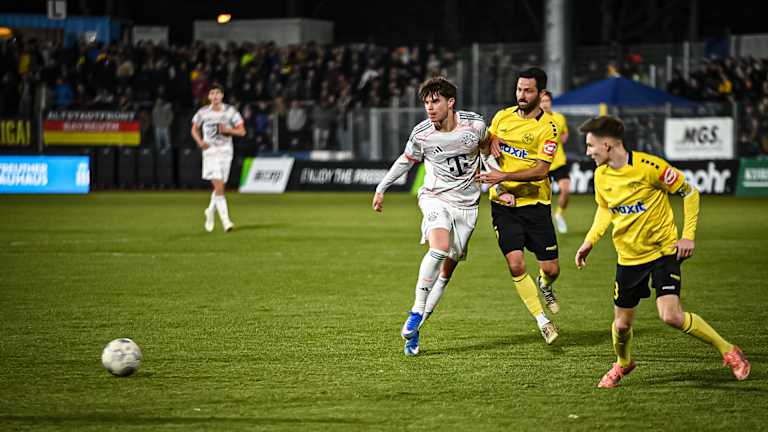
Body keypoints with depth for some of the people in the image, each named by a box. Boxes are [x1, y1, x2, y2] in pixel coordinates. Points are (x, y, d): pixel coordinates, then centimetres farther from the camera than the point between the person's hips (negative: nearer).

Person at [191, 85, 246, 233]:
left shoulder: (230, 111, 1)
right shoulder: (203, 112, 1)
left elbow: (242, 131, 3)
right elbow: (194, 129, 14)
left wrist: (228, 130, -16)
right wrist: (200, 141, -5)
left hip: (225, 151, 2)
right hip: (210, 150, -2)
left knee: (219, 187, 8)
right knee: (218, 186, -14)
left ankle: (211, 211, 36)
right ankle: (225, 221, -15)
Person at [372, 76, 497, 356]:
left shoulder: (475, 124, -10)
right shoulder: (421, 134, -10)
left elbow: (487, 149, 12)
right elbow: (406, 161, 10)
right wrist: (381, 188, 13)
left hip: (466, 204, 2)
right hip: (435, 198, -2)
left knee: (448, 268, 2)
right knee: (440, 247, -31)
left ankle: (413, 331, 11)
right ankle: (416, 313, -25)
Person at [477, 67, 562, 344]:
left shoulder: (548, 128, -10)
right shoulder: (502, 117, 5)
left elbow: (541, 170, -18)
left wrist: (504, 176, -25)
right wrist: (491, 140, -3)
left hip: (535, 204, -2)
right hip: (503, 204, 2)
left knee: (551, 269, -1)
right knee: (516, 265, -12)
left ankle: (544, 286, 38)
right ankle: (542, 321, 3)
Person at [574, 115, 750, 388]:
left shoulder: (648, 166, -19)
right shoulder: (601, 176, -1)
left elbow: (689, 193, -8)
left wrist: (688, 236, -12)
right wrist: (590, 240, 7)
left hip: (663, 250, -5)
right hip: (629, 257, 5)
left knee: (671, 316, -21)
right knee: (621, 324, 7)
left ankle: (728, 351, -3)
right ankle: (623, 363, 41)